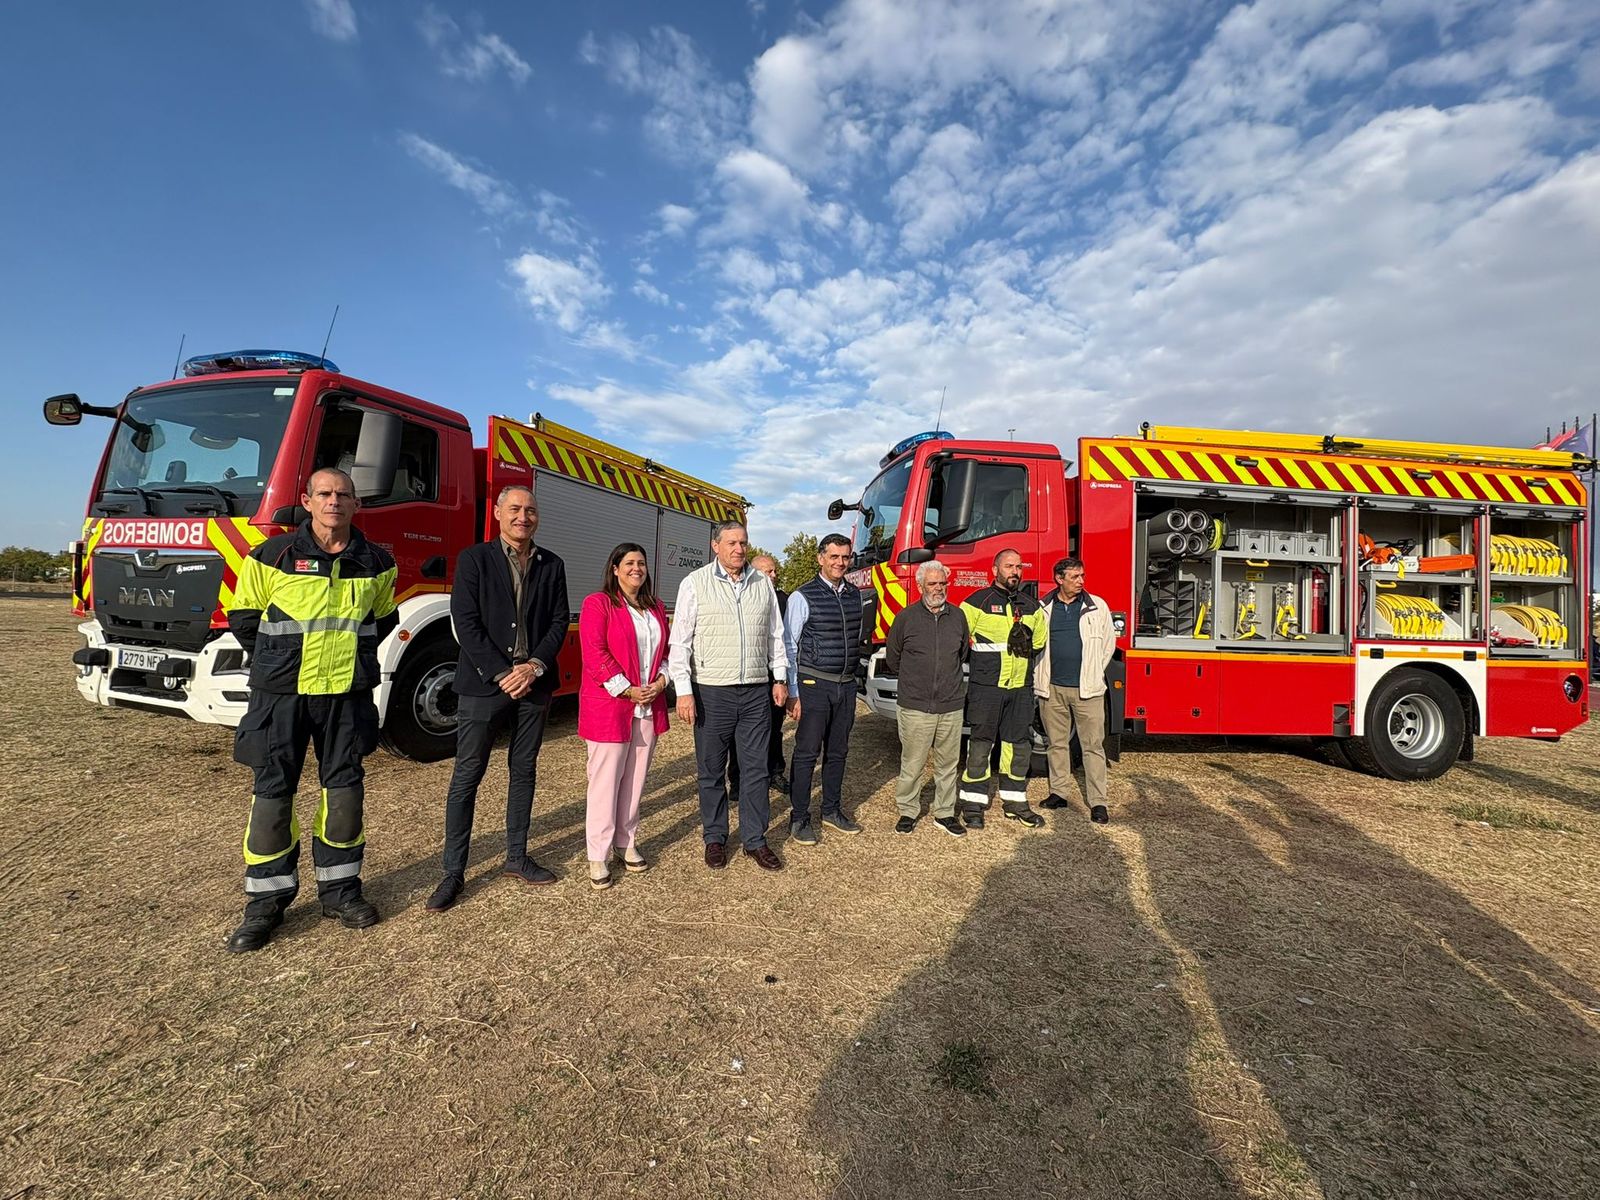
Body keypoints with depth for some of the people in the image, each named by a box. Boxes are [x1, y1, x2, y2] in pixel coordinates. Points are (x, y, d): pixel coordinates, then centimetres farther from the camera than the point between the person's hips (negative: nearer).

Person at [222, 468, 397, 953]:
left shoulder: (376, 562, 3)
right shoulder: (272, 556, -4)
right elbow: (243, 617, 7)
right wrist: (278, 662, 8)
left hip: (348, 694, 2)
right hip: (281, 694, -2)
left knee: (344, 788, 8)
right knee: (272, 791, 4)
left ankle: (339, 887, 22)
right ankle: (267, 899, 18)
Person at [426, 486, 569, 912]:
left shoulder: (552, 565, 8)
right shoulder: (474, 558, -2)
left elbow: (559, 622, 4)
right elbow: (465, 623, -9)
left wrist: (534, 666, -11)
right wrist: (501, 674, -14)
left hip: (533, 682, 4)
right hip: (483, 684, -3)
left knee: (524, 772, 12)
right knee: (467, 776, 2)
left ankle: (516, 857, 25)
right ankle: (453, 872, 12)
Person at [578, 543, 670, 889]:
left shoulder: (656, 608, 14)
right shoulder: (598, 603, -6)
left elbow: (665, 650, 17)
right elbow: (594, 654, -14)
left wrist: (661, 680, -2)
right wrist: (627, 690, -16)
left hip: (648, 707, 6)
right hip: (609, 706, -5)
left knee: (635, 779, 11)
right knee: (605, 780, 0)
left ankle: (626, 842, 25)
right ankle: (598, 855, 10)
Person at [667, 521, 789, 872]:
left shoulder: (762, 584, 9)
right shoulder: (695, 583, -3)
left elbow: (775, 635, 15)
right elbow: (680, 641, -5)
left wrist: (779, 677, 10)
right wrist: (684, 691, -11)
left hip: (756, 693, 3)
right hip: (712, 693, -3)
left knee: (755, 769, 8)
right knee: (712, 771, 9)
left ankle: (755, 840, 20)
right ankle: (715, 839, 24)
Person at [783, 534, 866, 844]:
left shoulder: (854, 595, 8)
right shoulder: (803, 597, -9)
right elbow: (788, 647, -9)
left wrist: (851, 677, 15)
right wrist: (792, 693, -12)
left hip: (846, 685, 6)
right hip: (814, 685, -5)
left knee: (838, 752, 15)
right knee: (807, 753, 0)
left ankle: (832, 811, 30)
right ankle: (799, 819, 13)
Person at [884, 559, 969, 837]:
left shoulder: (958, 616, 6)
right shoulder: (906, 617, -3)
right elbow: (892, 659, 9)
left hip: (951, 706, 3)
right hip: (915, 707, -3)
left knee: (948, 763, 11)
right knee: (912, 764, 4)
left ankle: (944, 812, 25)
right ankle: (908, 811, 20)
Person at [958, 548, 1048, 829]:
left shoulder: (1031, 606, 13)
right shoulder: (978, 602, -4)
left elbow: (1041, 640, 26)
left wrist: (1025, 644, 10)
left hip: (1021, 688, 5)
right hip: (986, 687, -5)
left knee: (1019, 745, 11)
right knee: (980, 745, 0)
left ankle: (1014, 801, 25)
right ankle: (973, 803, 11)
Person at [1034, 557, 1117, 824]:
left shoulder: (1097, 606, 3)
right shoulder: (1042, 609, 4)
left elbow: (1108, 642, 11)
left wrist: (1094, 673, 9)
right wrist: (1040, 678, 6)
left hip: (1087, 690, -1)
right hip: (1052, 689, 1)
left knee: (1093, 745, 0)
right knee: (1057, 743, 11)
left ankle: (1098, 802, 6)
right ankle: (1058, 792, 22)